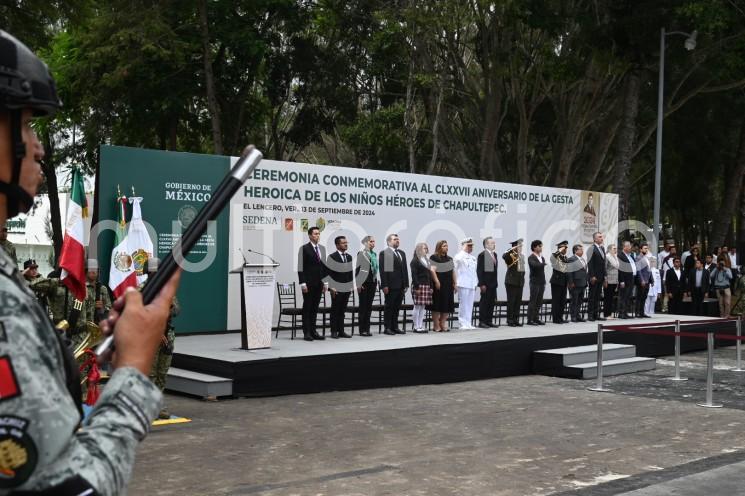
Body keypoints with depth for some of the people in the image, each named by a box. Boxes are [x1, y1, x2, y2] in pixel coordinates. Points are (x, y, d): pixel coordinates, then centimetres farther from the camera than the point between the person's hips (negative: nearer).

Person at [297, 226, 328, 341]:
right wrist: (302, 283, -14)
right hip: (308, 283, -6)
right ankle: (307, 333, 2)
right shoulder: (304, 248, -5)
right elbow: (300, 267, -8)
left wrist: (325, 282, 9)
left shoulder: (322, 248, 13)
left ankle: (313, 331, 13)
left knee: (315, 308, 8)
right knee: (307, 308, -1)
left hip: (319, 283, 6)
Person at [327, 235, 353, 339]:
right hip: (336, 289, -5)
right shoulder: (332, 257, -5)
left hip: (347, 289, 6)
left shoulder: (349, 257, 13)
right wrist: (332, 287, -13)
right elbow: (329, 273, -8)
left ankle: (341, 331, 14)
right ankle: (334, 332, 6)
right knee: (335, 311, 0)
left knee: (342, 311, 9)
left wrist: (351, 286, 11)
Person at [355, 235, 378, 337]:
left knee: (369, 307, 8)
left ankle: (367, 329, 13)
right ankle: (362, 330, 4)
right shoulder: (361, 253, -7)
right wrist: (358, 284, -14)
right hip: (364, 283, -6)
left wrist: (376, 283, 13)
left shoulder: (374, 254, 13)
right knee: (363, 307, -1)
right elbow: (357, 269, -9)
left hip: (372, 283, 6)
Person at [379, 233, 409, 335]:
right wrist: (384, 285, -15)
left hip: (400, 286, 6)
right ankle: (387, 328, 3)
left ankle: (395, 327, 15)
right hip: (390, 285, -6)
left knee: (397, 307, 9)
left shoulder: (402, 253, 18)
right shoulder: (384, 253, -3)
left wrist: (406, 284, 11)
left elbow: (405, 269, 17)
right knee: (389, 306, -1)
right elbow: (383, 270, -9)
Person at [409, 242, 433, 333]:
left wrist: (431, 286, 14)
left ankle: (420, 326, 9)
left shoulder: (427, 260, 20)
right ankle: (416, 327, -2)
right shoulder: (415, 261, -4)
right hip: (418, 285, -8)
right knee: (417, 306, -5)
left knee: (423, 307, 6)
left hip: (426, 286, 8)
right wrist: (416, 287, -17)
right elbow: (414, 275, -11)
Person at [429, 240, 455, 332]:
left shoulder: (449, 259, 17)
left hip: (448, 285, 7)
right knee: (437, 305, -3)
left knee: (447, 305, 7)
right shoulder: (434, 257, -4)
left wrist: (455, 283, 10)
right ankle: (436, 326, 1)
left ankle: (443, 324, 14)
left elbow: (453, 272, 16)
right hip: (439, 285, -7)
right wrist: (436, 282, -21)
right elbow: (433, 270, -13)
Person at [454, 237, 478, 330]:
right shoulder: (460, 256, -2)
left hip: (472, 284, 7)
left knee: (470, 305, 8)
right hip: (463, 284, -7)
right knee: (463, 304, -5)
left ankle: (469, 324, 13)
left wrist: (476, 282, 20)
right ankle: (462, 324, -1)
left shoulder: (473, 258, 20)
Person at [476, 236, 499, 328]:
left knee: (492, 302, 9)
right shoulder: (482, 255, -10)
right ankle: (482, 322, 2)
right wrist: (482, 284, -17)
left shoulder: (494, 255, 13)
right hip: (485, 284, -7)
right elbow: (479, 270, -13)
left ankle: (489, 321, 15)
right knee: (484, 302, -3)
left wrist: (496, 282, 11)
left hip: (493, 283, 7)